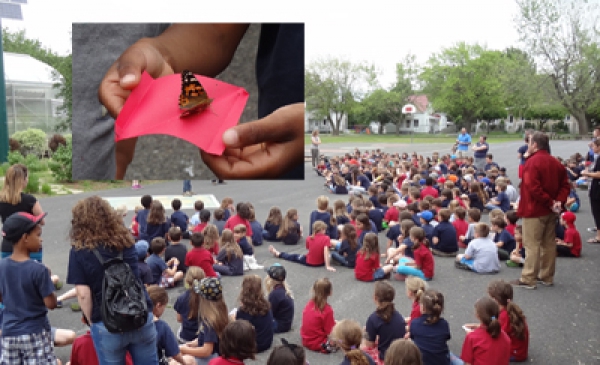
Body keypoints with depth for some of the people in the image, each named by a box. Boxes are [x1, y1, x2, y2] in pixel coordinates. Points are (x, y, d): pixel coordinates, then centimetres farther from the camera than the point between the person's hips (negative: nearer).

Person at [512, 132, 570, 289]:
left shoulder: (533, 162, -15)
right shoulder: (555, 162, 11)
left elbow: (533, 187, -25)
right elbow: (565, 185, 8)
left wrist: (549, 202, -17)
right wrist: (559, 201, -4)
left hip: (534, 211, -8)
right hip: (550, 211, 8)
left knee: (532, 245, -3)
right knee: (549, 243, 14)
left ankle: (528, 279, 1)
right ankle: (547, 276, 24)